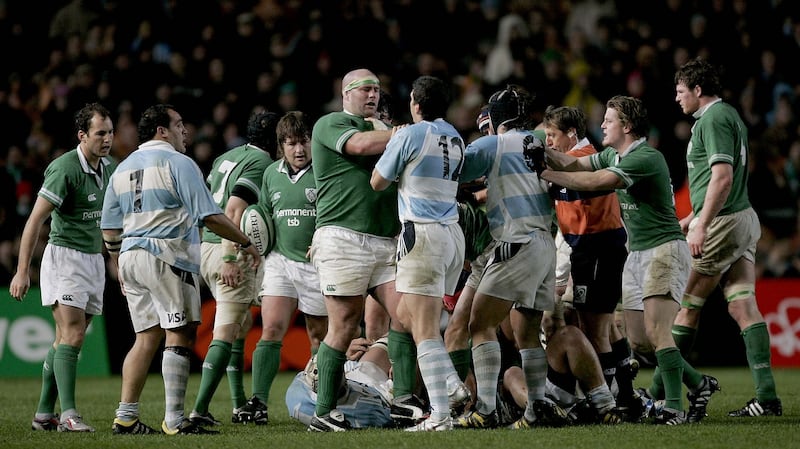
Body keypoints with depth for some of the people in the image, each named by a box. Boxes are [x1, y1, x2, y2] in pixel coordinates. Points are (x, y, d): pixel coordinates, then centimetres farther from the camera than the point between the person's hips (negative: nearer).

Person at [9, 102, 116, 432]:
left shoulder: (109, 167, 8)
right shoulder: (65, 169, -16)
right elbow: (35, 221, -16)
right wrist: (22, 271, -20)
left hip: (94, 259, 7)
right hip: (64, 257, -7)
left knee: (67, 340, 6)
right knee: (72, 334, -16)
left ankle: (44, 414, 10)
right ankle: (68, 415, -19)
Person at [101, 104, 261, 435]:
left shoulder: (123, 168, 15)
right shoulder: (177, 162, -6)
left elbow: (109, 228, 17)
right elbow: (210, 216, -12)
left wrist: (121, 268, 28)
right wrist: (246, 243, -2)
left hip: (130, 256, 7)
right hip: (167, 256, -7)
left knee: (146, 337, 12)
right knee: (180, 336, -5)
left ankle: (125, 417, 7)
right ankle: (174, 420, -11)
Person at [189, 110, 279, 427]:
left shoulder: (227, 157, 17)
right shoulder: (261, 162, -9)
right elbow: (235, 208, -20)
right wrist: (230, 258, -24)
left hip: (206, 246, 9)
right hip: (232, 251, -9)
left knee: (243, 323, 20)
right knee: (226, 333, -9)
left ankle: (240, 406, 21)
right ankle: (200, 410, -16)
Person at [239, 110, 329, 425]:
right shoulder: (271, 174, 10)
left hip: (316, 264, -3)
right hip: (280, 259, 3)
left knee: (319, 335, 7)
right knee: (271, 329, -10)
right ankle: (259, 402, -15)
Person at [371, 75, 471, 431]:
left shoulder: (408, 136, -9)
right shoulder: (455, 139, 12)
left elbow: (377, 183, 1)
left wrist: (387, 138, 18)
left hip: (422, 234, -8)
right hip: (452, 233, 8)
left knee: (424, 330, -7)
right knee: (407, 316, 20)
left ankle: (440, 415, -12)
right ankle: (456, 387, 10)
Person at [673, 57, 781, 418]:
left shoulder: (713, 119, -12)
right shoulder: (728, 115, 19)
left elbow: (722, 177, -22)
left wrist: (701, 226, -26)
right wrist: (692, 218, 33)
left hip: (722, 225, -9)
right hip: (743, 219, 9)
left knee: (688, 307, 0)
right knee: (743, 307, 2)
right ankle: (767, 397, -6)